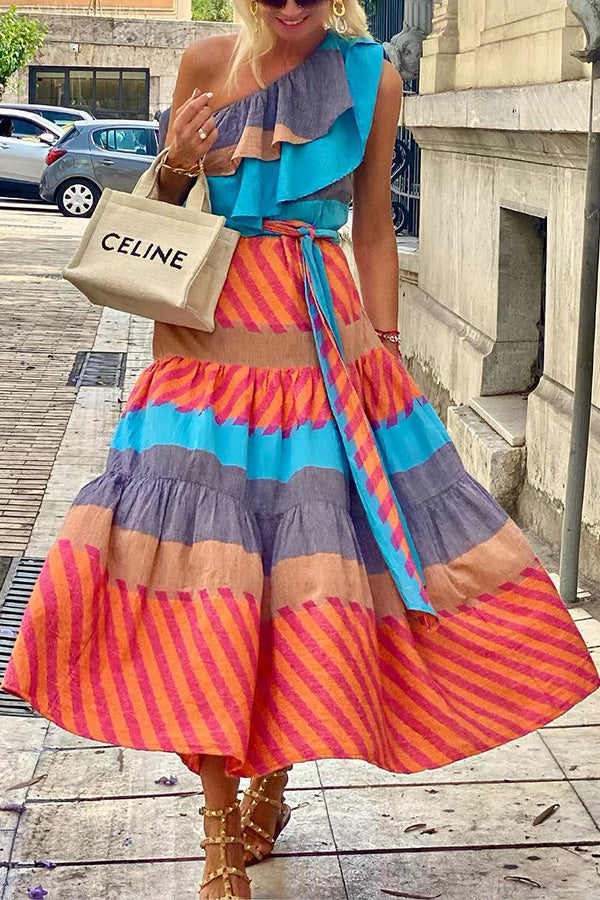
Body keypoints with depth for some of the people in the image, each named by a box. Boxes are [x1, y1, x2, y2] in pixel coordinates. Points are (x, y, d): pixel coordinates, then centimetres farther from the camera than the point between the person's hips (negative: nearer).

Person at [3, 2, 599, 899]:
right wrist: (177, 167, -7)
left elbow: (374, 228, 10)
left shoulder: (372, 77, 5)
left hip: (326, 349, 0)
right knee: (200, 562, -8)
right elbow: (164, 206, 15)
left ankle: (272, 780, 24)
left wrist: (386, 352, 8)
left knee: (316, 558, -2)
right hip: (214, 342, 1)